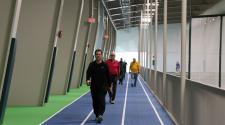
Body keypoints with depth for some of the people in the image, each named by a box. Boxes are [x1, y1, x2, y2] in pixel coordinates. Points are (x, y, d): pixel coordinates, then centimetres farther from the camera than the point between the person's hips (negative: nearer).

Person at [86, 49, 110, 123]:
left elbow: (108, 76, 5)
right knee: (95, 102, 8)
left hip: (103, 86, -2)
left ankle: (100, 115, -16)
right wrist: (88, 79, -28)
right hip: (94, 86, 2)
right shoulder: (92, 65, 3)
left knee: (101, 101, -12)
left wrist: (109, 85, 6)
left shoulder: (105, 65, 1)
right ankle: (97, 115, 21)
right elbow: (88, 73, -8)